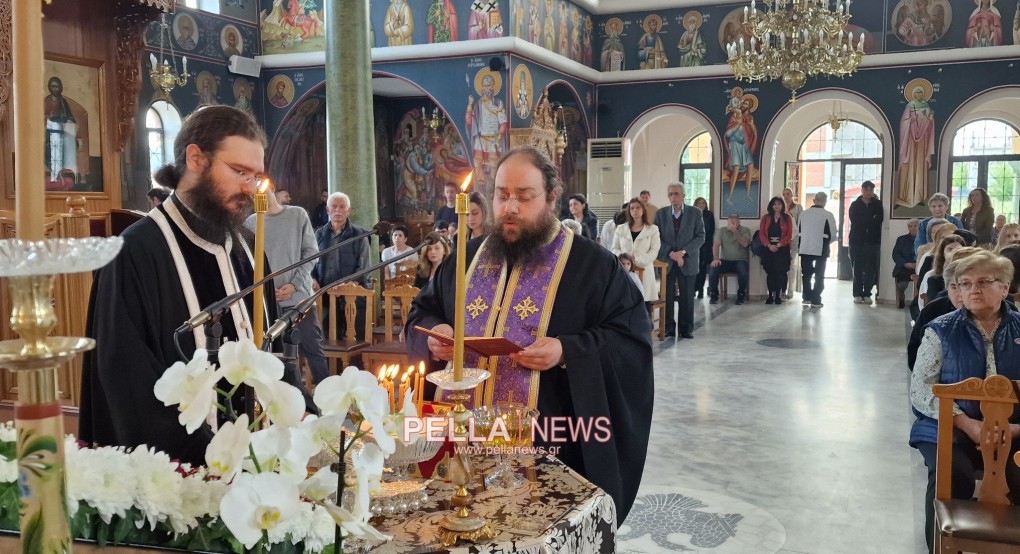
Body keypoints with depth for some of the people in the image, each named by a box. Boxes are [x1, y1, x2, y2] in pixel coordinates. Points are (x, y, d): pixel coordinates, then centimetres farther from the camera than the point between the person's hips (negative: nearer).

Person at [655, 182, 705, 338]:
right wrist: (671, 253, -13)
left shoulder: (695, 213, 1)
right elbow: (657, 237, 1)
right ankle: (668, 328, 10)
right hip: (666, 261, 1)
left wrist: (683, 252, -14)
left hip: (687, 261, -1)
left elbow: (700, 236, -3)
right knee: (667, 296, 1)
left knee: (687, 297, 3)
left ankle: (686, 329, 12)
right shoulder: (661, 213, 4)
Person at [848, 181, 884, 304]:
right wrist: (871, 221, -6)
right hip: (857, 241, -1)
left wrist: (864, 222, -9)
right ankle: (857, 294, 4)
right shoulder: (855, 205, 7)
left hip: (873, 241, 1)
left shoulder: (878, 204, 9)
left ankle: (867, 294, 4)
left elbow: (879, 219, -5)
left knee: (871, 269, -2)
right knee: (857, 268, -1)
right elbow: (855, 221, -6)